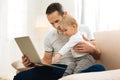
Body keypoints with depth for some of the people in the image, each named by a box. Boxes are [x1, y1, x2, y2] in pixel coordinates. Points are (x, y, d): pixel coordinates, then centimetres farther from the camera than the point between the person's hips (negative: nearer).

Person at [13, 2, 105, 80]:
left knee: (99, 68, -38)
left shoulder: (83, 30, 9)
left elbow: (97, 56, 10)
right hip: (56, 69, 2)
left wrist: (91, 49, -15)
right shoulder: (50, 37, 14)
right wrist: (33, 64, -2)